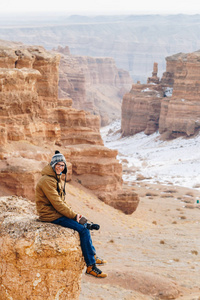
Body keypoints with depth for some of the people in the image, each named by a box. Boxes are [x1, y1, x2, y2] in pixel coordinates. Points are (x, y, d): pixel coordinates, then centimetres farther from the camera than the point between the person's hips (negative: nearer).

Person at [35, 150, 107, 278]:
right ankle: (90, 266, -10)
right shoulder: (47, 181, -20)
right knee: (83, 229, -15)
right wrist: (74, 215, -15)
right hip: (51, 216, -10)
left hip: (58, 212, 10)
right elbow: (57, 203, -22)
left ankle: (92, 255, 27)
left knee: (84, 224, 14)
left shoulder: (56, 178, 12)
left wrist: (74, 213, 4)